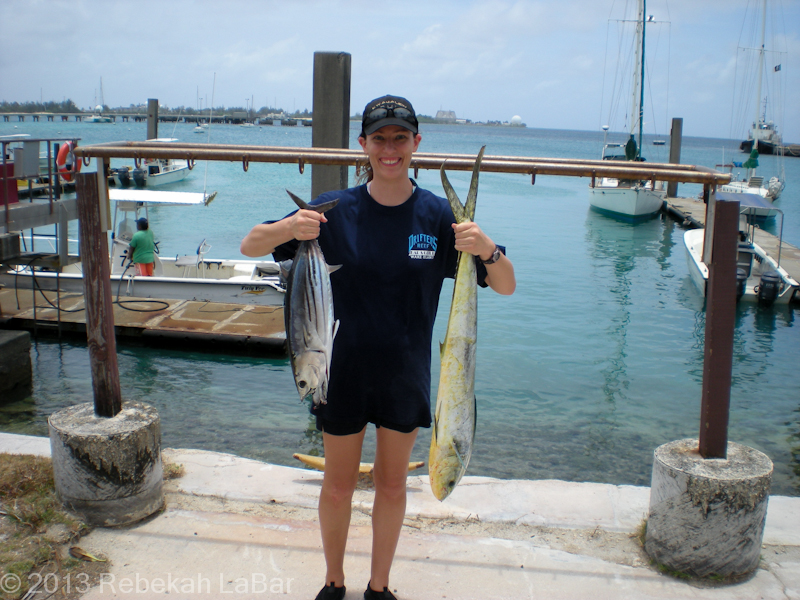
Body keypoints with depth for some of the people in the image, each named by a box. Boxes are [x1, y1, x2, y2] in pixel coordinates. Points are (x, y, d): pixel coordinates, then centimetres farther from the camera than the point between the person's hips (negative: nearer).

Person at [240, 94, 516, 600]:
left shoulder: (438, 215, -9)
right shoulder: (335, 210, -10)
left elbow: (507, 286, -9)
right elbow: (250, 247, -6)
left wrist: (487, 249, -31)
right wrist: (287, 228, -28)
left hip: (406, 373, 1)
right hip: (345, 369, 0)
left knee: (393, 484, 15)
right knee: (338, 484, 14)